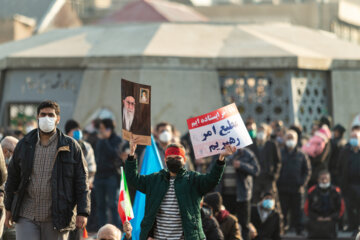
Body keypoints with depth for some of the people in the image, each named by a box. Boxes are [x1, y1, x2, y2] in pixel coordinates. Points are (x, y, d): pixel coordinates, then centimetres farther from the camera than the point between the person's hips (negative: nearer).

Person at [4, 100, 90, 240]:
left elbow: (81, 181, 1)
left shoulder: (71, 147, 2)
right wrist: (9, 208, 15)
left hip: (56, 217, -1)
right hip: (27, 215, 1)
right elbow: (13, 177, 15)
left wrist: (82, 213, -6)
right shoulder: (24, 145, 8)